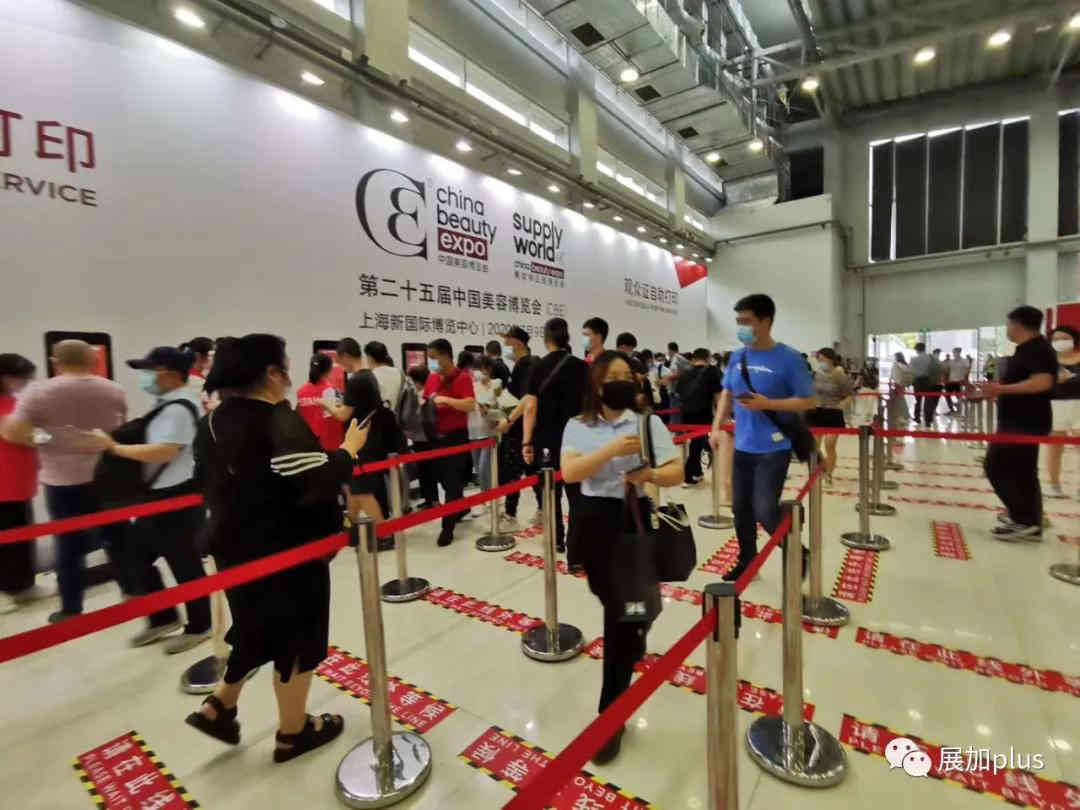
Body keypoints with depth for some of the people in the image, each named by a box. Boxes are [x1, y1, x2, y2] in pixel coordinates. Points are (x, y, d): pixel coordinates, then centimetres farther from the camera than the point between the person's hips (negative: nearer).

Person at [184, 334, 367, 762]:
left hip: (234, 547, 9)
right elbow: (317, 482, -31)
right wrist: (349, 449, -18)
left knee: (259, 630, 29)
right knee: (296, 639, 11)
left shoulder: (213, 422, 5)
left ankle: (218, 706, 34)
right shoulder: (281, 421, -23)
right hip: (288, 552, -8)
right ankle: (293, 732, 28)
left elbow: (206, 481, 15)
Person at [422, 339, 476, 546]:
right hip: (436, 436, 8)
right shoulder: (431, 378, 10)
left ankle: (448, 527, 2)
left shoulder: (462, 377, -11)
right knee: (443, 478, 17)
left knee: (453, 482, -4)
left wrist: (446, 399, -27)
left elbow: (470, 405, -22)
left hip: (455, 436, -7)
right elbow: (425, 402, 22)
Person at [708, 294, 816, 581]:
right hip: (742, 447, 6)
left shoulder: (789, 358, -12)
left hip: (774, 449, -6)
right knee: (740, 508, 13)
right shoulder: (737, 357, 4)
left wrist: (767, 404, -21)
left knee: (765, 511, -7)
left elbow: (809, 401, -10)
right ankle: (747, 561, 32)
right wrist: (717, 426, 6)